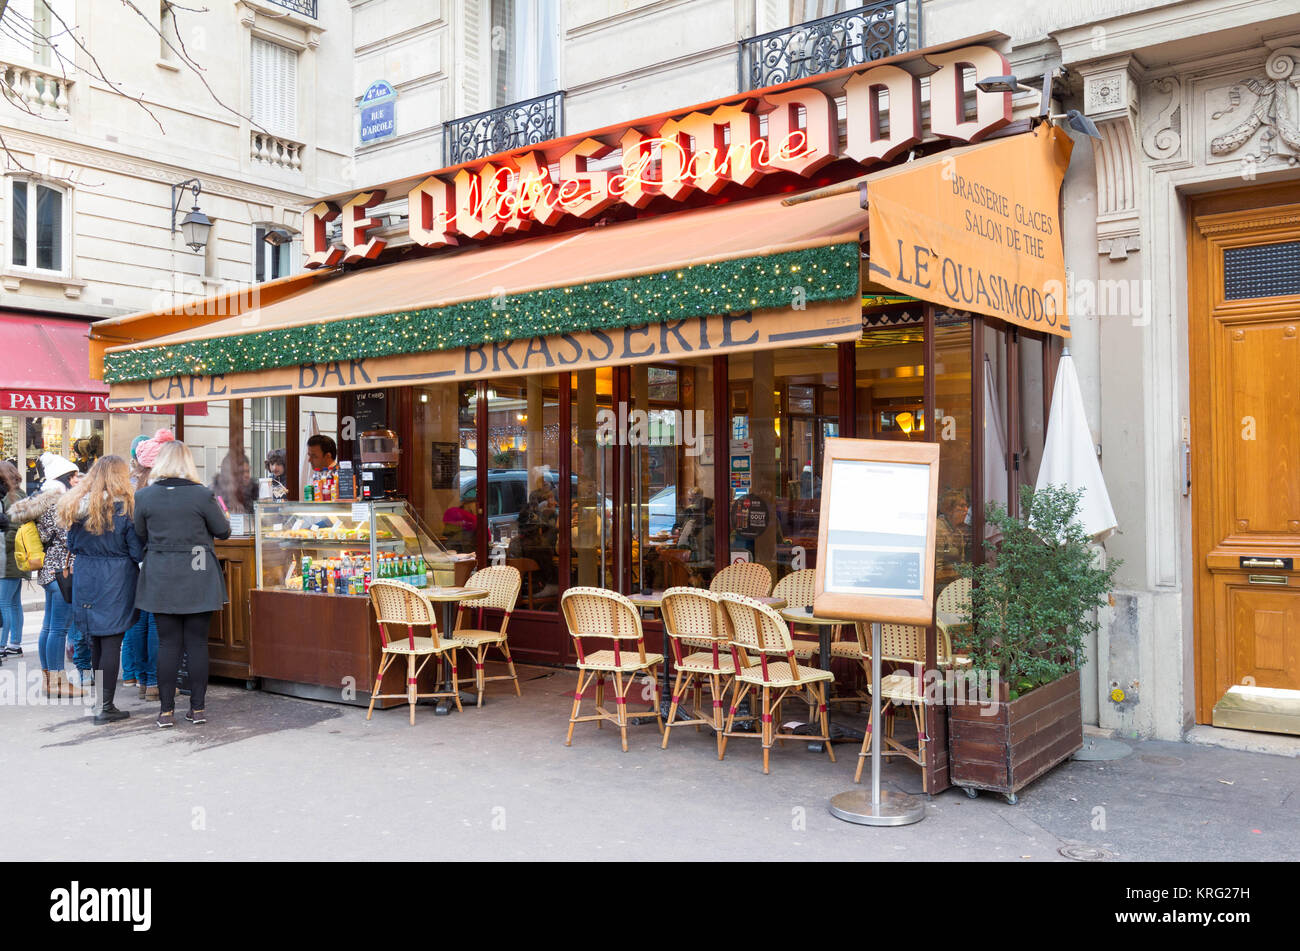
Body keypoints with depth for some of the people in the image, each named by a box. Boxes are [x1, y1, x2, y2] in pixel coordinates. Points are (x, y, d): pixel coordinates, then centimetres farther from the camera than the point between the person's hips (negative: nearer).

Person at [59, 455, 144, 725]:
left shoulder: (75, 506, 3)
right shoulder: (124, 506, -12)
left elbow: (72, 545, 11)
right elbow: (137, 551, -10)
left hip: (85, 580, 6)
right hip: (116, 580, -5)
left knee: (96, 641, 15)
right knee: (112, 642, -2)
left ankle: (98, 701, 25)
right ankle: (105, 707, 0)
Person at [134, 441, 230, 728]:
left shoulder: (144, 496, -2)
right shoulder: (202, 495, -8)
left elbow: (140, 537, 8)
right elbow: (223, 531, 1)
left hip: (160, 579, 2)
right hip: (198, 580, -1)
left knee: (168, 643, 7)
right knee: (197, 643, 5)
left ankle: (166, 710, 11)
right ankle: (197, 709, 11)